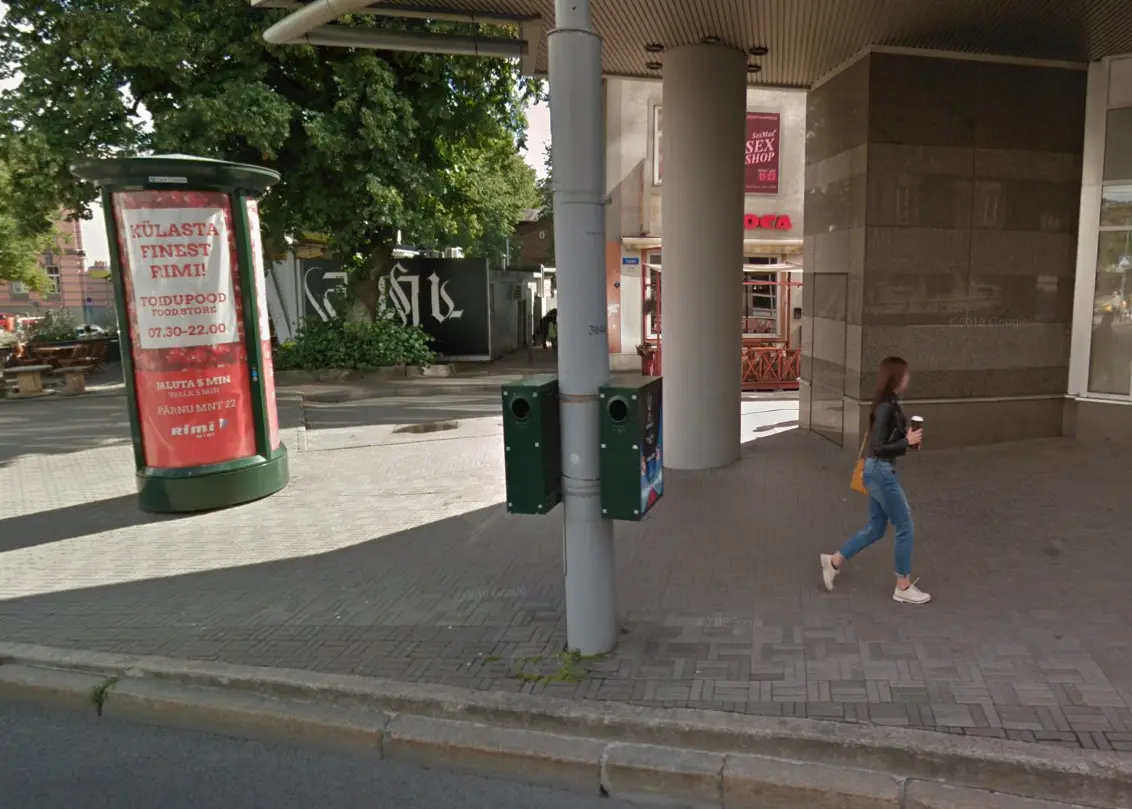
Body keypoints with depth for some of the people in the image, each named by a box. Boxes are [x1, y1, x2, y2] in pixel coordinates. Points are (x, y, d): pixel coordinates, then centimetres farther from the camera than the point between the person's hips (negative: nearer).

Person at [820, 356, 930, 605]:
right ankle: (903, 587, 13)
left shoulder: (889, 403, 9)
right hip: (881, 471, -10)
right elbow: (879, 447, -23)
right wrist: (907, 441, -17)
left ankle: (834, 560, 25)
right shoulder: (886, 407, -21)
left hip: (877, 471, 10)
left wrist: (908, 438, 3)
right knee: (904, 527, 2)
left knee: (875, 528, 17)